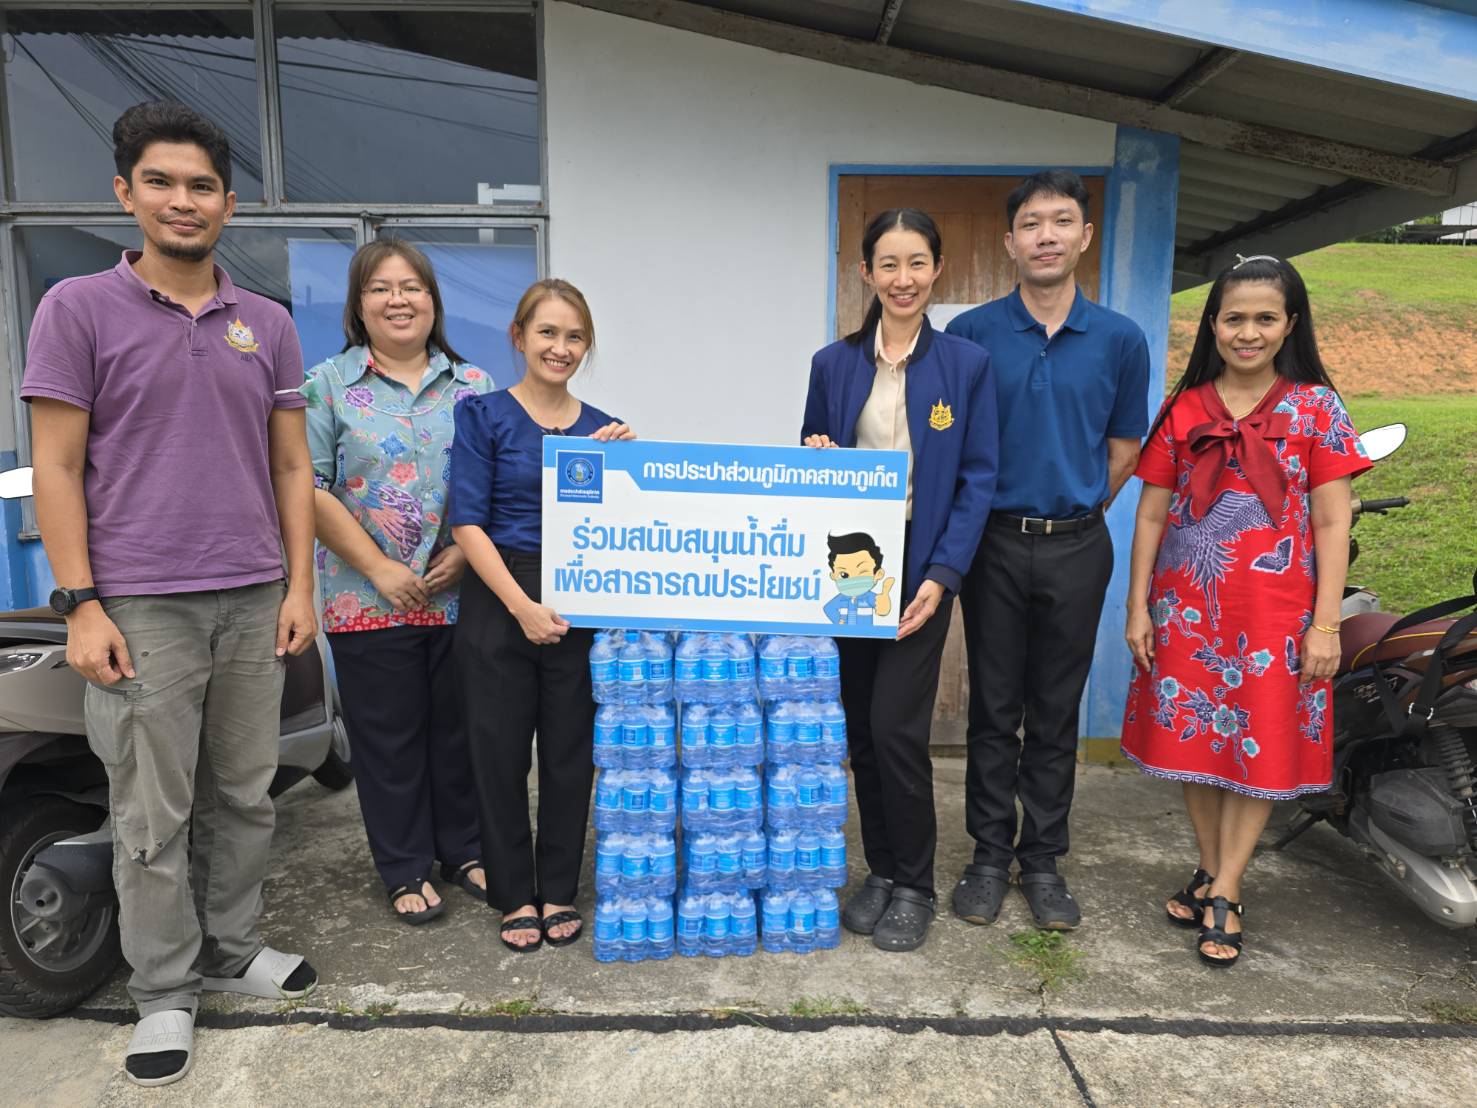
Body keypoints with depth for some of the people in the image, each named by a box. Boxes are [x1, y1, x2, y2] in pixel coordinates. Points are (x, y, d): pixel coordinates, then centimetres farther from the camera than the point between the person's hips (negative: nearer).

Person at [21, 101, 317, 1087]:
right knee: (154, 817, 5)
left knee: (246, 796, 13)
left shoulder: (268, 325, 10)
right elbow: (57, 468, -3)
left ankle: (234, 950, 32)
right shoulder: (79, 309, 0)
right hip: (141, 607, -3)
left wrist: (299, 585, 2)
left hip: (254, 601, 3)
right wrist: (81, 607, -9)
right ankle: (165, 992, 22)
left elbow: (292, 467, 10)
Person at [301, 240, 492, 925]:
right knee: (388, 738, 8)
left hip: (462, 594, 2)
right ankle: (405, 869, 25)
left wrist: (467, 551, -9)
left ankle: (464, 849, 31)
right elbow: (308, 489, -6)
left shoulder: (473, 386, 7)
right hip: (370, 602, -2)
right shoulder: (328, 385, 0)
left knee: (459, 727, 12)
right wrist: (380, 568, -13)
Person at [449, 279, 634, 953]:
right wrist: (523, 606, -17)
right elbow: (468, 522, -9)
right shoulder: (484, 415, -2)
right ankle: (514, 894, 25)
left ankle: (559, 891, 27)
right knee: (500, 750, 7)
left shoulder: (602, 428, 8)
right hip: (498, 603, -3)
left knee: (570, 750, 9)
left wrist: (616, 461, -7)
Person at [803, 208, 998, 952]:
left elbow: (978, 480, -4)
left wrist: (941, 576, -13)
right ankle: (881, 870, 28)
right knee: (861, 730, 9)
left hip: (920, 569, -3)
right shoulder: (833, 364, 6)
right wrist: (814, 458, -11)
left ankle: (915, 886, 16)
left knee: (896, 728, -6)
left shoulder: (966, 364, -1)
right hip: (848, 565, 3)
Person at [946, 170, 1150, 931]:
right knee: (993, 710, 7)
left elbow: (1123, 449, 10)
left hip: (1076, 547, 1)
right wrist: (984, 515, 5)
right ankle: (989, 855, 21)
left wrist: (1073, 512, 9)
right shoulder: (972, 333, -1)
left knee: (1056, 714, 9)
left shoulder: (1120, 339, 3)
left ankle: (1043, 860, 23)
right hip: (995, 545, -1)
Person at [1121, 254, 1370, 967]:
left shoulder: (1315, 408, 0)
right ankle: (1210, 871, 29)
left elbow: (1333, 523, -2)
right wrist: (1138, 608, 2)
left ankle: (1224, 896, 18)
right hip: (1187, 607, 2)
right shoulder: (1184, 410, 5)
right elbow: (1152, 515, 6)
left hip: (1275, 610, -2)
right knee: (1193, 740, 10)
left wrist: (1326, 624, -7)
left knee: (1261, 747, 5)